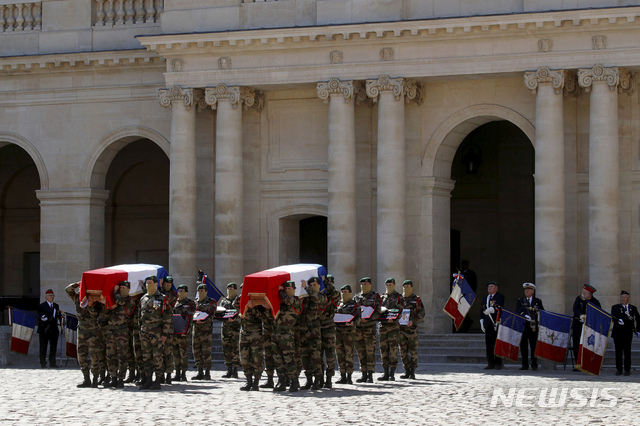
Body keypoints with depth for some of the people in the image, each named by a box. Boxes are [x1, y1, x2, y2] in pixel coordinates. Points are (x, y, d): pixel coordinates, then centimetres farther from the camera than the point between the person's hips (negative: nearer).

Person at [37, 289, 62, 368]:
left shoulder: (56, 306, 16)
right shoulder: (41, 306, 1)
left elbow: (59, 316, 19)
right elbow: (40, 318, -3)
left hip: (54, 330, 4)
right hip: (44, 330, -4)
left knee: (53, 347, 4)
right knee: (43, 347, -2)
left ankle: (52, 363, 10)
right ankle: (43, 363, 3)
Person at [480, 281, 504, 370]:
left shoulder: (500, 297, 2)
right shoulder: (485, 299, 22)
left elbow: (498, 306, -17)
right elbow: (482, 312, 23)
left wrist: (490, 309, -32)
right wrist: (482, 322, 14)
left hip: (497, 323, -6)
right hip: (488, 325, 6)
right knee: (489, 344, 3)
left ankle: (498, 364, -3)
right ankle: (490, 364, 7)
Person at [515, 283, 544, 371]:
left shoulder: (537, 301, 13)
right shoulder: (520, 301, 11)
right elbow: (518, 311, -3)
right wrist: (525, 316, -19)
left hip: (534, 327, -1)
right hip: (523, 326, 1)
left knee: (534, 346, -2)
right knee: (523, 346, 0)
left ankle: (534, 365, 3)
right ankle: (525, 365, 6)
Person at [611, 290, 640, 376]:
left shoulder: (633, 308, 12)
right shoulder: (615, 307, 9)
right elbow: (613, 318, -6)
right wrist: (619, 320, -25)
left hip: (628, 333, 0)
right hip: (618, 333, 0)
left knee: (627, 352, -2)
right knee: (618, 352, 2)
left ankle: (627, 370, 4)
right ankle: (618, 369, 8)